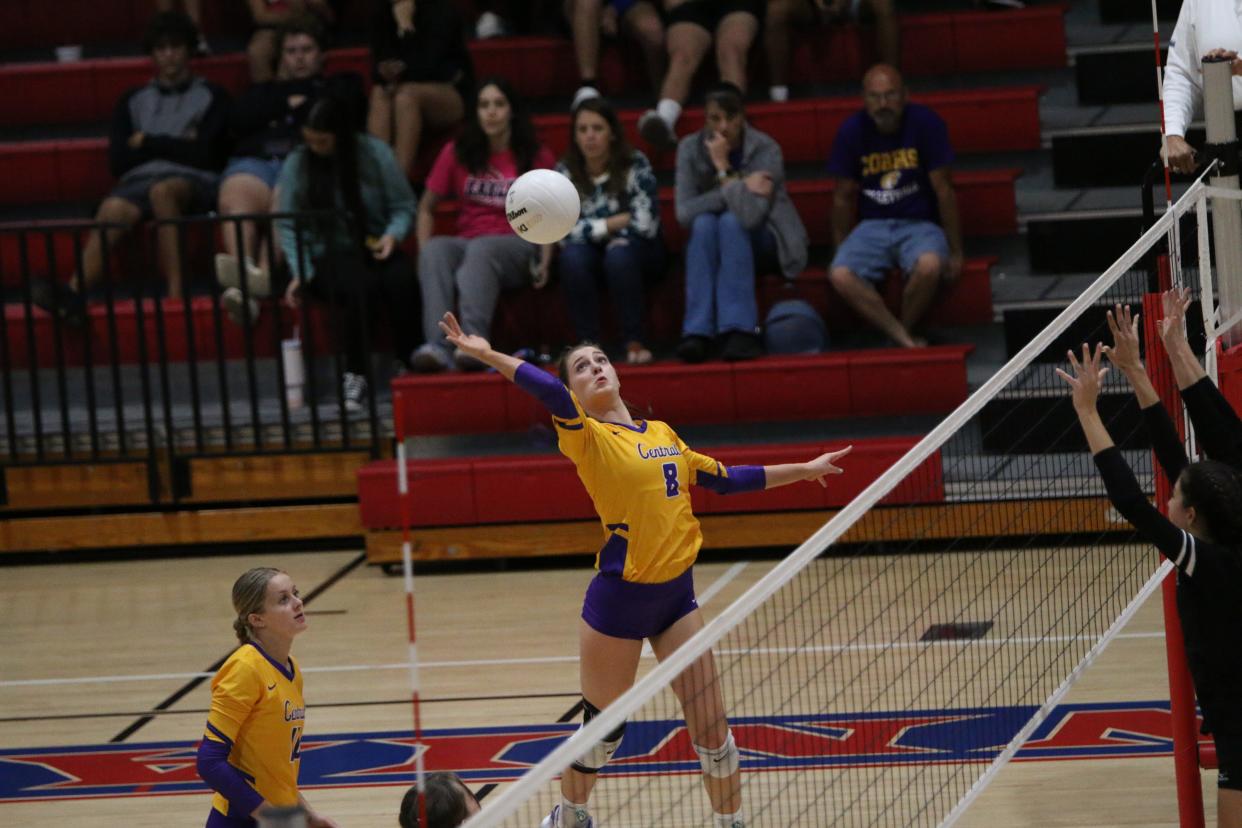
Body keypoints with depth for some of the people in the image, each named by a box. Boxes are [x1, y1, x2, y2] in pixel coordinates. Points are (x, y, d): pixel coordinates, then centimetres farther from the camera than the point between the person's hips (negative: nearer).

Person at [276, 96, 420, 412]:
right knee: (362, 285, -36)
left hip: (374, 251, 1)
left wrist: (393, 234, -15)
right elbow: (287, 226, 1)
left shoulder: (375, 154, 1)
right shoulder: (296, 165, 1)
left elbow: (404, 206, 5)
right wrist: (301, 271, -10)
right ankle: (354, 376, -29)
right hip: (328, 258, -1)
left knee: (401, 282, -35)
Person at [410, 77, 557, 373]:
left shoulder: (536, 156, 8)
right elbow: (427, 208, 13)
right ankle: (438, 345, -52)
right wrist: (425, 254, -4)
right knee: (436, 250, -33)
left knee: (480, 250, -38)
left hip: (517, 246, -2)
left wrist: (545, 260, -3)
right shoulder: (457, 153, 11)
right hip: (467, 245, 2)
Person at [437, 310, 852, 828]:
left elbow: (726, 479, 23)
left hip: (676, 593, 4)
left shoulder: (662, 434, 11)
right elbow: (551, 393, -27)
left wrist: (803, 470, 28)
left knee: (711, 728, 3)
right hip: (619, 597, -4)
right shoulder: (588, 436, -7)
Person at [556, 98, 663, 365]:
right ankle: (588, 342, -24)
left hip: (636, 253, -2)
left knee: (618, 254, -35)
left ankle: (634, 340, -25)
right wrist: (618, 221, -18)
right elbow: (562, 231, -17)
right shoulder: (564, 172, -7)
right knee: (573, 255, -31)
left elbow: (644, 224, -19)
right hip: (591, 255, 2)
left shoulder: (636, 165, -12)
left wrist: (596, 227, -17)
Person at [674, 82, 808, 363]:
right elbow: (684, 212, -20)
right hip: (711, 246, 2)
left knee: (731, 221, -32)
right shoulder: (691, 148, -9)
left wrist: (723, 168, -30)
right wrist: (742, 187, -26)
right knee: (704, 222, -30)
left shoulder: (765, 149, -19)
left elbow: (751, 216, -31)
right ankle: (698, 331, -36)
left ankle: (739, 329, -38)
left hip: (764, 242, -2)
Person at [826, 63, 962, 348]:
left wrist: (956, 252, -3)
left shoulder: (925, 123, -8)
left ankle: (905, 332, -11)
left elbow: (944, 190, -4)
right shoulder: (851, 131, -2)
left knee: (930, 266, -37)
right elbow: (844, 197, 8)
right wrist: (842, 251, 5)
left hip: (919, 224, -2)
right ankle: (904, 340, -24)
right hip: (872, 226, 2)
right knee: (839, 276, -29)